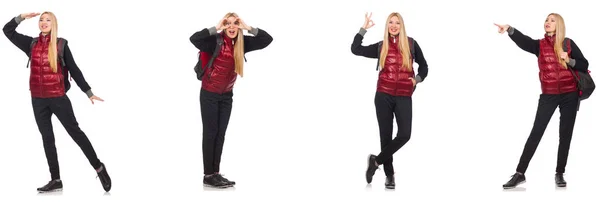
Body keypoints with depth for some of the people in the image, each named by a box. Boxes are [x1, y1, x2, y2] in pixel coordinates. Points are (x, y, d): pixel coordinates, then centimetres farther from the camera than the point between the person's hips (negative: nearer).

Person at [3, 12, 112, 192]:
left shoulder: (61, 44, -3)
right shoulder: (32, 44, 7)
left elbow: (74, 70, 0)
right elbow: (8, 30, 14)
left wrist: (88, 92, 0)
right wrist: (22, 17, 2)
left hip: (58, 97, -4)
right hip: (38, 99, 4)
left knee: (74, 132, -1)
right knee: (47, 138, 9)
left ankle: (99, 168, 10)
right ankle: (56, 180, 15)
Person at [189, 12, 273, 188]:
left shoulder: (241, 43, -6)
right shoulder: (216, 41, -19)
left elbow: (267, 40, -9)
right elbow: (194, 39, -36)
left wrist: (248, 28, -18)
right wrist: (216, 28, -32)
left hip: (227, 95, 5)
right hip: (209, 94, -5)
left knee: (220, 134, 8)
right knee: (210, 133, -2)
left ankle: (216, 173, 14)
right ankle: (208, 176, 3)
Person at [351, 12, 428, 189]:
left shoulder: (411, 44, 5)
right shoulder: (381, 46, 7)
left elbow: (423, 65, 16)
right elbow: (356, 49, 4)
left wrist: (417, 79, 0)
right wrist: (364, 28, 3)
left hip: (404, 97, 0)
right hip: (383, 95, 0)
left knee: (404, 135, -13)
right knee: (386, 134, 4)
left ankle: (376, 161, 6)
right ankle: (389, 174, 16)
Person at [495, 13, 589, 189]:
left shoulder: (568, 43, 2)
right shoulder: (539, 45, 1)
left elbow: (584, 65, 4)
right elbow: (523, 41, -21)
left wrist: (569, 61, -16)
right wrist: (509, 29, -40)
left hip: (569, 95, 0)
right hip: (548, 95, 0)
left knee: (565, 134, 5)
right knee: (536, 133, -4)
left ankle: (559, 174, 15)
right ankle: (520, 174, -3)